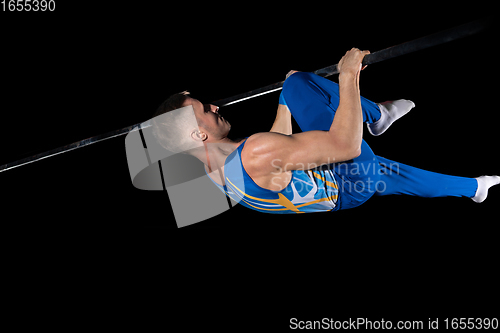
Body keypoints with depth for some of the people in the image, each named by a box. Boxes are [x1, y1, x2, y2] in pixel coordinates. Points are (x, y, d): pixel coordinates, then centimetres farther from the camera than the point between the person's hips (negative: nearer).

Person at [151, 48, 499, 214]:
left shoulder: (217, 172, -6)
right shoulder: (256, 152, -40)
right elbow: (346, 145, -42)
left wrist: (287, 93, 22)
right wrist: (348, 76, -34)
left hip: (330, 182, 9)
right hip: (351, 185, -9)